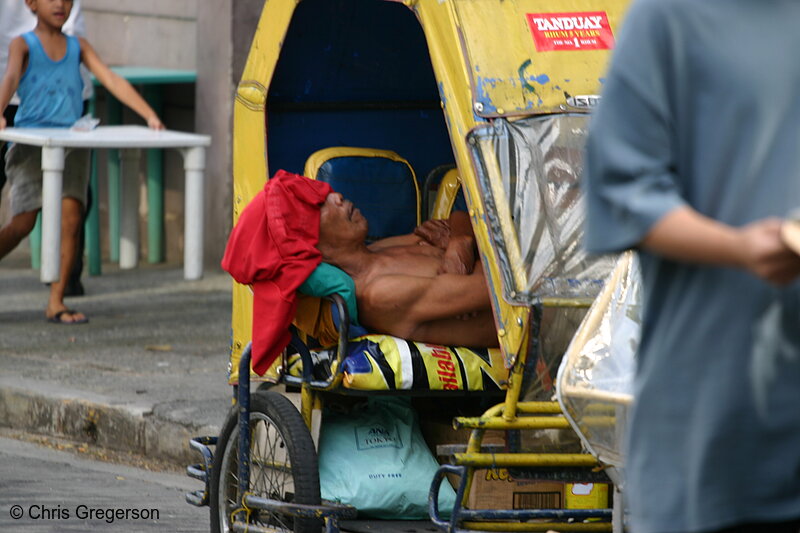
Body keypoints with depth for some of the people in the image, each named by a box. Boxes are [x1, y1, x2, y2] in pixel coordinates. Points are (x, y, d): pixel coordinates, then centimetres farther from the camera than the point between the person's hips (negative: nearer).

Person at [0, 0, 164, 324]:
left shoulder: (78, 47, 15)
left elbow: (112, 81, 5)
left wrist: (149, 116, -7)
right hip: (31, 143, -3)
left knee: (71, 216, -12)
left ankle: (56, 303, -7)